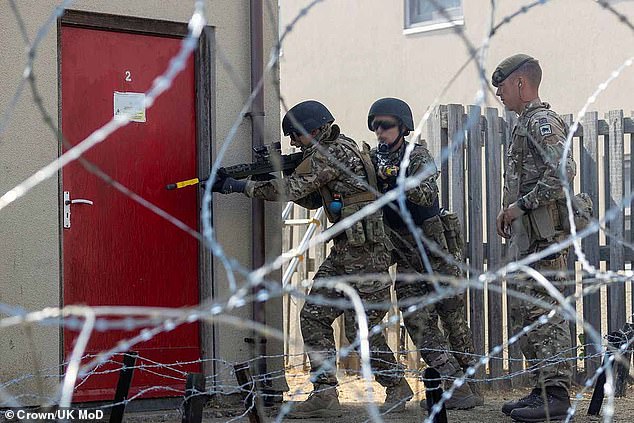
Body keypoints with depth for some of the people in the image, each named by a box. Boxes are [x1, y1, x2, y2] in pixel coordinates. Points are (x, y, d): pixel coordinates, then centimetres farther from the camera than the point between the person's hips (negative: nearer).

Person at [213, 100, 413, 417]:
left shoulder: (335, 153, -15)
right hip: (343, 251, 10)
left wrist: (239, 186, -11)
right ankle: (325, 395, 3)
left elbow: (290, 190, -18)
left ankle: (398, 388, 14)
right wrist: (274, 172, 9)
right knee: (314, 316, 3)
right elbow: (311, 200, 22)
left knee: (361, 327, -5)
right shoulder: (329, 152, 16)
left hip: (366, 251, -10)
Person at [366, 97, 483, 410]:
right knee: (416, 318, -9)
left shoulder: (419, 156, -9)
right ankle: (456, 386, -9)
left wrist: (394, 176, -37)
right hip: (405, 255, 4)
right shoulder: (373, 159, 5)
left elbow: (427, 194, -24)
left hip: (436, 246, -4)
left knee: (453, 317, 2)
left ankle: (472, 388, 14)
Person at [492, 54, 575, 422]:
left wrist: (521, 205, -19)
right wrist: (509, 212, 14)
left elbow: (563, 172, -24)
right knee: (527, 313, 12)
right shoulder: (528, 124, 21)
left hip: (544, 232, -11)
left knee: (545, 310, -11)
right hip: (530, 235, 11)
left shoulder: (541, 122, -10)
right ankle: (544, 389, 16)